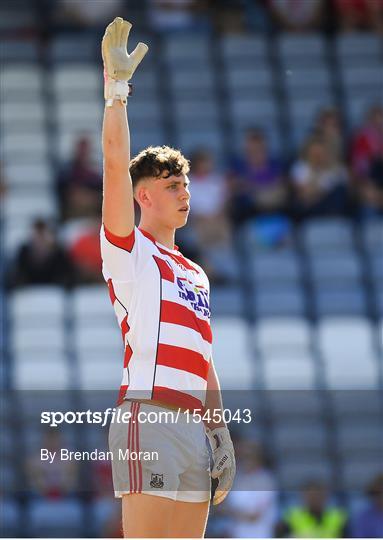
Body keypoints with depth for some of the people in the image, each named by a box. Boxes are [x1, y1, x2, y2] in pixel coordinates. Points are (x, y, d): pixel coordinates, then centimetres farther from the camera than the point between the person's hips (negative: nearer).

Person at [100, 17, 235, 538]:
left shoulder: (196, 274, 24)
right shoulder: (129, 251, 4)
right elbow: (116, 164, -8)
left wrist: (221, 430, 18)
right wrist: (117, 86, -9)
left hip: (194, 422, 7)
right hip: (150, 415, -7)